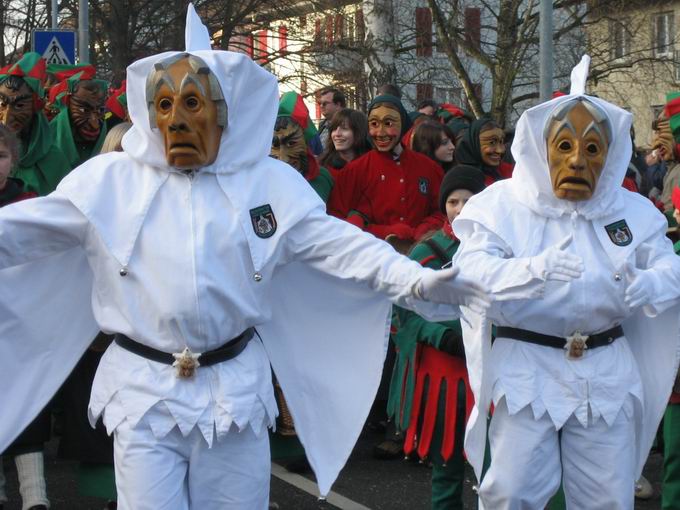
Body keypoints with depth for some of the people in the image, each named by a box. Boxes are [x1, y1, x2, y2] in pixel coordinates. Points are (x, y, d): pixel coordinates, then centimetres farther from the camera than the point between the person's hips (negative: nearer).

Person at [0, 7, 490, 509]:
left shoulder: (271, 182, 3)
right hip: (145, 391, -1)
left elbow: (340, 245, -1)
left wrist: (416, 281, -12)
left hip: (235, 391, 1)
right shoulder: (110, 178, 1)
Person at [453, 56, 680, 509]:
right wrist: (533, 269, -39)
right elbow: (470, 272, -19)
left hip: (607, 372, 3)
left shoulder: (632, 211, 6)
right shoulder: (501, 205, -5)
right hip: (525, 368, -3)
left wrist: (642, 286, -26)